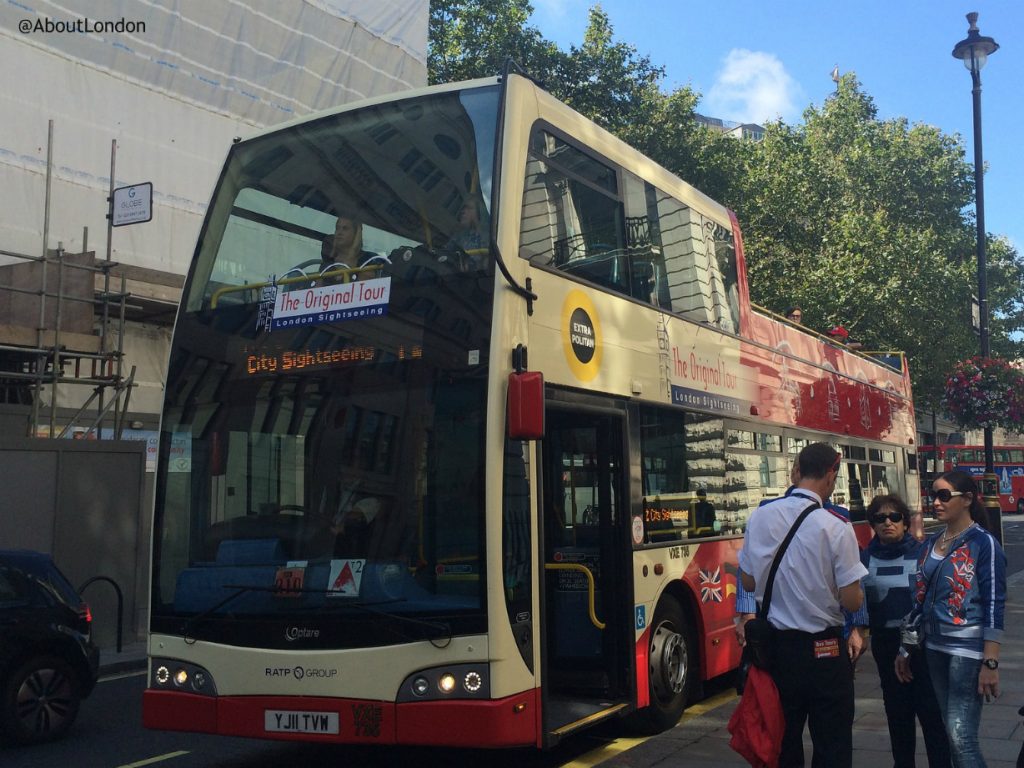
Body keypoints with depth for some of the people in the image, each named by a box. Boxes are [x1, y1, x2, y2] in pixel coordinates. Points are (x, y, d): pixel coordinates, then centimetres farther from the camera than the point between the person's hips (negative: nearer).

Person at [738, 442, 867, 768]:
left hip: (777, 643, 4)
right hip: (824, 648, -4)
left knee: (782, 740, 17)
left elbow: (749, 583, 2)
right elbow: (851, 601, -14)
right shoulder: (836, 527, -17)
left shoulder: (761, 517, -6)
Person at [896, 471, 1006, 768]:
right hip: (934, 646, 7)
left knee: (961, 737, -10)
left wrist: (990, 663, -17)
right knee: (952, 734, 12)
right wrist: (906, 649, 15)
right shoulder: (930, 543, 11)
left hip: (968, 648, -7)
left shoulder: (983, 543, -8)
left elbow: (994, 606, -12)